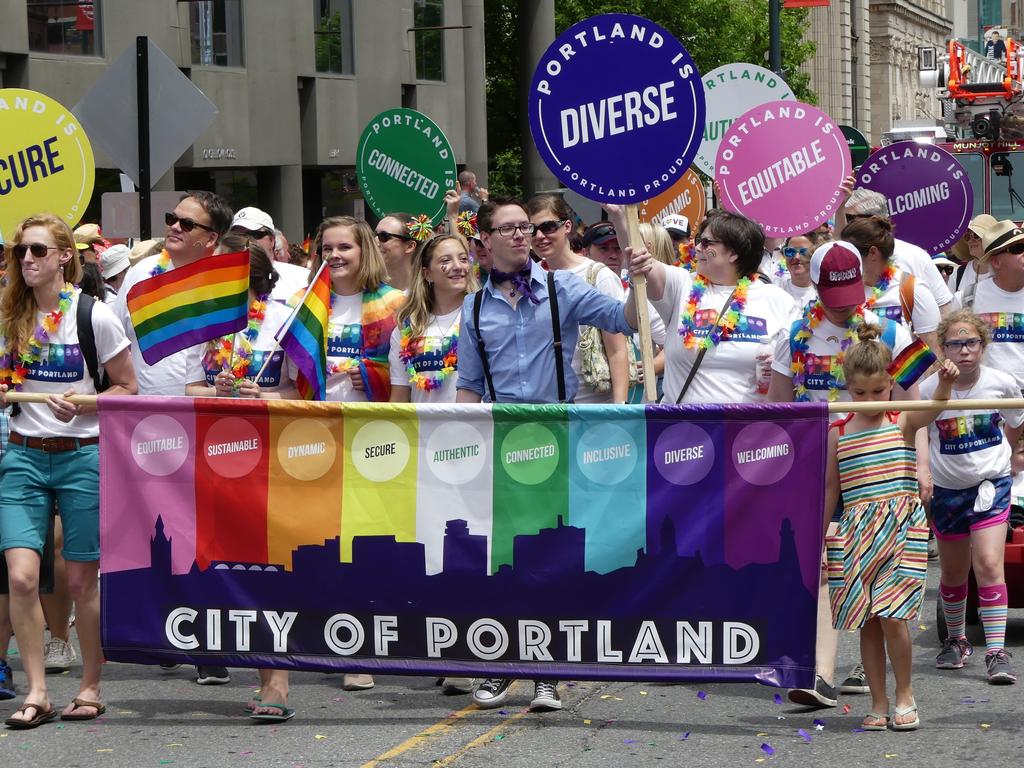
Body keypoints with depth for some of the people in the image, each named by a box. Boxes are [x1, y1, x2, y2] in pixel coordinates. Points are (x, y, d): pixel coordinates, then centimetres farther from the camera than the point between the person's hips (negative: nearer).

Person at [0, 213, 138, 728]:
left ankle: (90, 688, 18)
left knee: (83, 580, 4)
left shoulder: (95, 316, -5)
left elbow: (128, 389, 0)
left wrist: (81, 406, -16)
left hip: (82, 456, -3)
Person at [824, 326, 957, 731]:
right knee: (867, 621, 4)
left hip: (901, 528, -3)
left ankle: (905, 695, 5)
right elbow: (830, 488, 13)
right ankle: (878, 704, 13)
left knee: (891, 615, -12)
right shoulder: (838, 433, 8)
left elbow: (933, 408, -19)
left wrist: (945, 383, -41)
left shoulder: (903, 423, 1)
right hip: (855, 533, 3)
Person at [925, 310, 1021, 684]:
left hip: (991, 484, -1)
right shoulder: (929, 390, -12)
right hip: (946, 489, 1)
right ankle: (955, 640, 36)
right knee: (953, 573, 13)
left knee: (988, 565, -15)